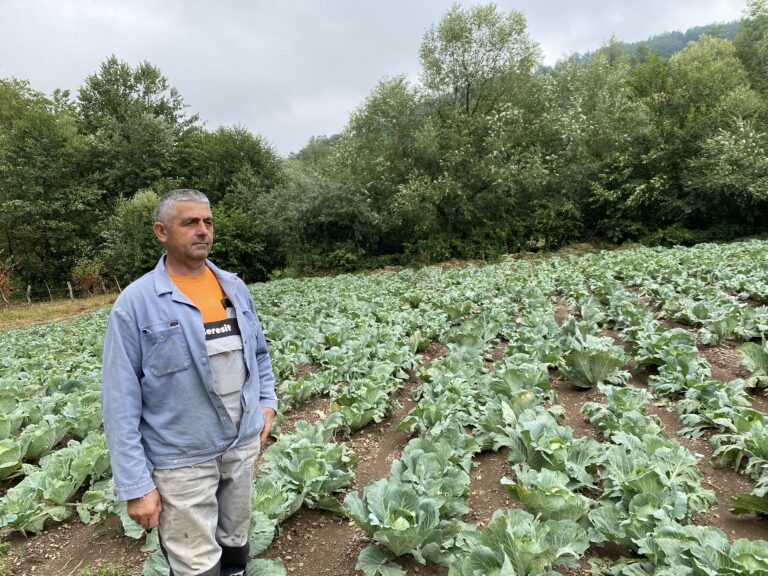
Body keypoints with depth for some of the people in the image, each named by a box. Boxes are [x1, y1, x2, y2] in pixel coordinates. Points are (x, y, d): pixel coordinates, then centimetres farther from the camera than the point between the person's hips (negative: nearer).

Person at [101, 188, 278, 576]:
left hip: (243, 444, 5)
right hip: (181, 460, -5)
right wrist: (136, 485, -14)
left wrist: (267, 401, 3)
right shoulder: (136, 303, -13)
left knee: (236, 541, 22)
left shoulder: (235, 287, 3)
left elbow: (258, 352, 16)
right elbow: (120, 402, -13)